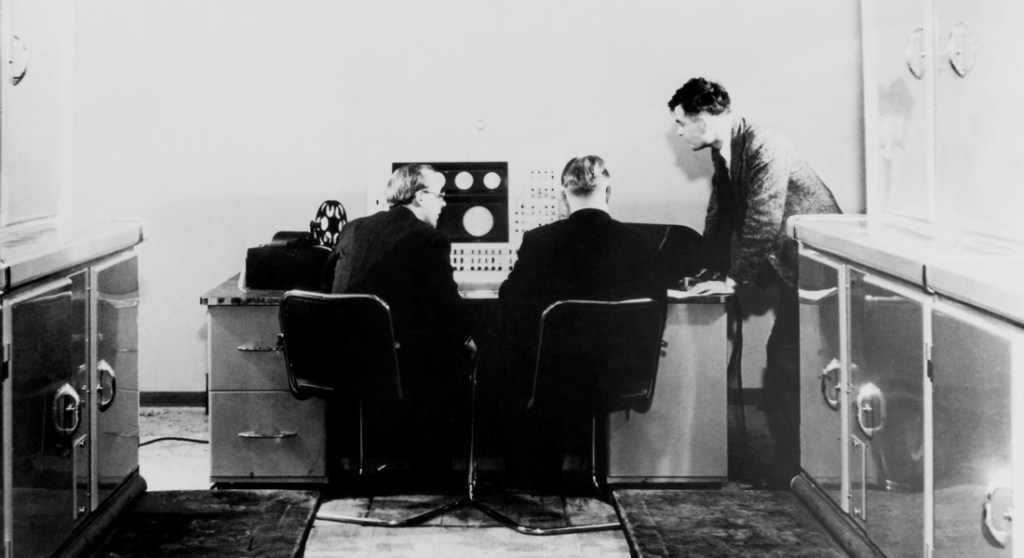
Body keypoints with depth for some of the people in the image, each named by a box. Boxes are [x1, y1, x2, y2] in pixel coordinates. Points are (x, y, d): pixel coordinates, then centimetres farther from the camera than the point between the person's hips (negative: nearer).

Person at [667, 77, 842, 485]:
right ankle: (789, 462, 16)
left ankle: (793, 468, 0)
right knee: (781, 362, 8)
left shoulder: (765, 148, -21)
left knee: (788, 364, -9)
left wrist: (733, 279, -18)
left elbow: (762, 221, -24)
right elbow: (720, 215, 15)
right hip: (789, 268, 9)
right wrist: (711, 273, 9)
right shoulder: (724, 153, 7)